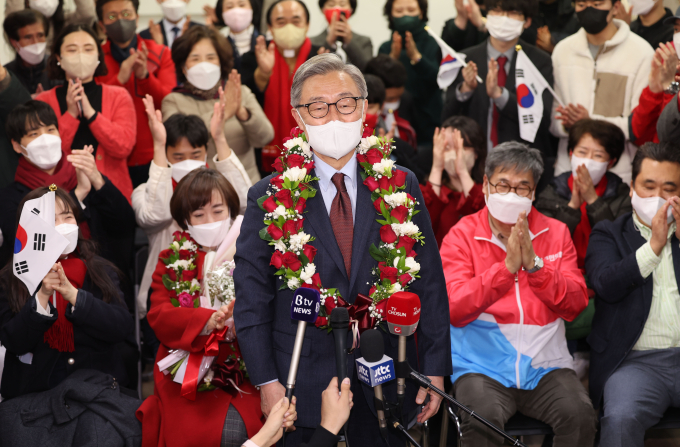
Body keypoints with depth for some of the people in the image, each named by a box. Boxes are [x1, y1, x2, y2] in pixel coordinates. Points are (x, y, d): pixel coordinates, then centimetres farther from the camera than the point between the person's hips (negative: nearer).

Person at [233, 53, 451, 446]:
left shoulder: (401, 186, 3)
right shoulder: (269, 197, -1)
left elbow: (429, 283, 4)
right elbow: (252, 299, -1)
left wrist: (435, 369, 0)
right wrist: (267, 381, -7)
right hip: (303, 387, -1)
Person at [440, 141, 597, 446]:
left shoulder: (556, 233, 11)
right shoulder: (461, 236, 3)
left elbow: (576, 305, 1)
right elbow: (454, 309, -10)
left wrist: (534, 264, -14)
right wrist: (506, 267, -19)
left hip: (546, 365, 2)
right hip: (483, 368, -2)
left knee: (580, 415, -27)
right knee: (482, 417, -33)